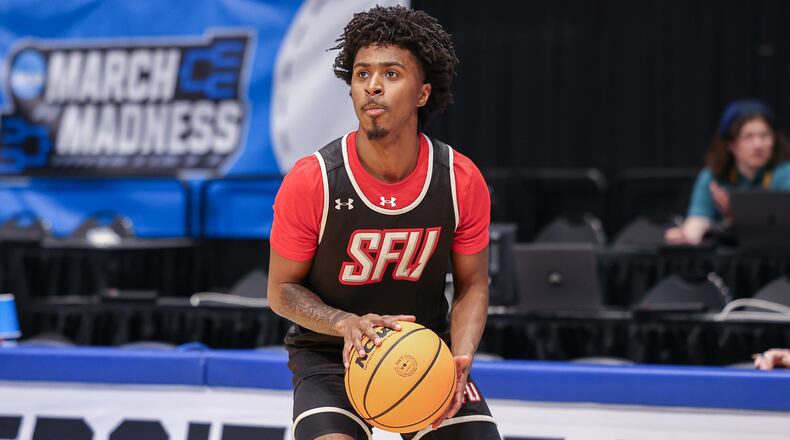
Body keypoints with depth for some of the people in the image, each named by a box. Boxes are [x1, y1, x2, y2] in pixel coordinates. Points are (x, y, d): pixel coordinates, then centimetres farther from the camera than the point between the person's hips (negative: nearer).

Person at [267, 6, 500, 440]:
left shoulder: (462, 181, -11)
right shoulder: (311, 181, -18)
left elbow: (472, 286, 1)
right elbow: (282, 290, -7)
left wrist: (458, 363, -17)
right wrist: (346, 324, -26)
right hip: (329, 355, -3)